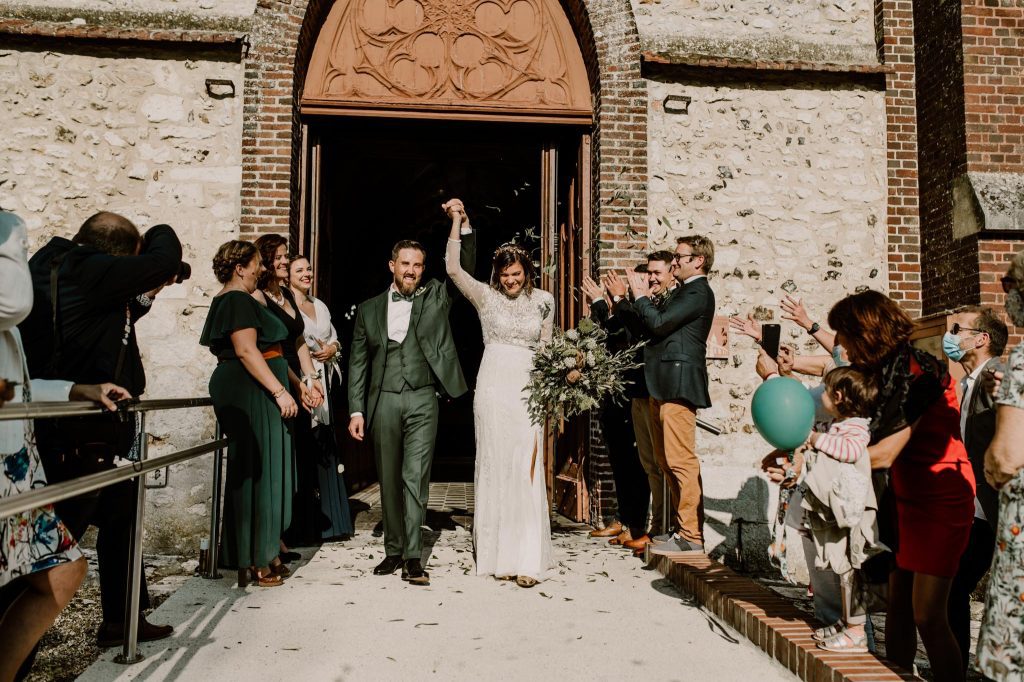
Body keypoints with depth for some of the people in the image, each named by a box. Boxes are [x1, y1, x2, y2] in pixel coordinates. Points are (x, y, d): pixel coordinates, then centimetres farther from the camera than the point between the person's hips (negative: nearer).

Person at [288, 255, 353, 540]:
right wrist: (306, 353, -18)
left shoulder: (320, 306, 19)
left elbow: (335, 339, 21)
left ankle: (327, 521, 14)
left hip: (321, 383, 7)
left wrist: (332, 349, 1)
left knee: (324, 449, 7)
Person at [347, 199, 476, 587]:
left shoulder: (435, 297, 10)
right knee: (389, 480, 8)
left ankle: (413, 557, -2)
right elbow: (358, 362, 10)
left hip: (422, 399, -2)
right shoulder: (369, 309, 12)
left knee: (416, 477, -6)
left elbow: (465, 268, 2)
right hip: (382, 401, 2)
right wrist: (356, 410, 3)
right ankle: (393, 551, 19)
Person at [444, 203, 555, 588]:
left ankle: (527, 559, 0)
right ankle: (496, 554, 13)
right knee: (494, 467, 3)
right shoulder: (486, 296, 3)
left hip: (528, 389, 1)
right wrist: (457, 223, -10)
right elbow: (453, 269, -8)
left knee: (527, 470, -3)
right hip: (493, 387, -1)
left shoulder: (543, 301, 8)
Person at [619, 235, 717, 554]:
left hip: (678, 386, -11)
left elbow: (659, 324, -17)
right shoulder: (683, 292, 21)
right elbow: (651, 325, 17)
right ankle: (683, 526, 23)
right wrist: (623, 300, 12)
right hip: (664, 386, 11)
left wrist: (640, 296, -4)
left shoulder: (698, 292, -9)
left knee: (681, 460, -8)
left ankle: (690, 536, -2)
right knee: (667, 461, 14)